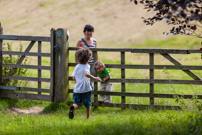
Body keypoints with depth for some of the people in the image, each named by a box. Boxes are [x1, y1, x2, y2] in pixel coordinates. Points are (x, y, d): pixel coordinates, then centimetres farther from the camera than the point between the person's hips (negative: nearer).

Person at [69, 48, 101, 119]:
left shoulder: (77, 66, 7)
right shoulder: (86, 66, -13)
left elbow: (74, 78, 12)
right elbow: (86, 74, -33)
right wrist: (94, 78, -27)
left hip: (77, 89, 4)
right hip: (86, 89, -4)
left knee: (77, 103, 8)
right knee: (88, 104, 14)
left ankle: (73, 107, -25)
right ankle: (88, 117, 21)